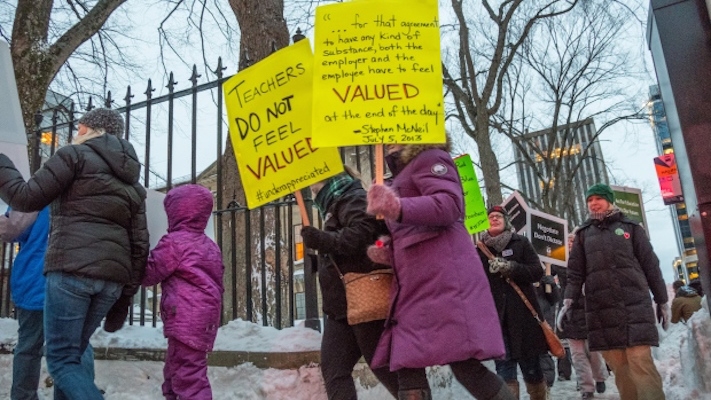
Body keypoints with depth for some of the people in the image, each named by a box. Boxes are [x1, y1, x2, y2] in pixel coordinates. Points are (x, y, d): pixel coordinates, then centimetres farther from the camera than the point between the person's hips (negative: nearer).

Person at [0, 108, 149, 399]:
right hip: (113, 276, 7)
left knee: (61, 359, 0)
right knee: (70, 355, 18)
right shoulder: (133, 184, 21)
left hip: (71, 268, -6)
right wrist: (125, 297, 18)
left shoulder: (75, 155, 4)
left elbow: (26, 198, 0)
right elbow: (139, 245, 16)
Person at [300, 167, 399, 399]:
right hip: (341, 304, 10)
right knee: (333, 368, 4)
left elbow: (361, 234, -24)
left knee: (385, 366, -1)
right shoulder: (336, 205, 24)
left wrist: (321, 240, -22)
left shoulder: (351, 198, -6)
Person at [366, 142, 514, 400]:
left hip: (443, 277, -9)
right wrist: (388, 252, 14)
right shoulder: (402, 176, 31)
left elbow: (449, 205, -15)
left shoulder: (429, 158, 5)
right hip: (415, 286, 9)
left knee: (464, 365, -14)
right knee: (406, 366, 0)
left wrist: (399, 208, -30)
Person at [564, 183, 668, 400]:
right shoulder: (583, 234, 16)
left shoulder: (630, 227, 11)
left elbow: (651, 265, 10)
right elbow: (575, 271, 11)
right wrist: (569, 298, -4)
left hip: (634, 305, -2)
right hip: (601, 309, 2)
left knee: (641, 363, -10)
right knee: (619, 367, 2)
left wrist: (662, 300, 7)